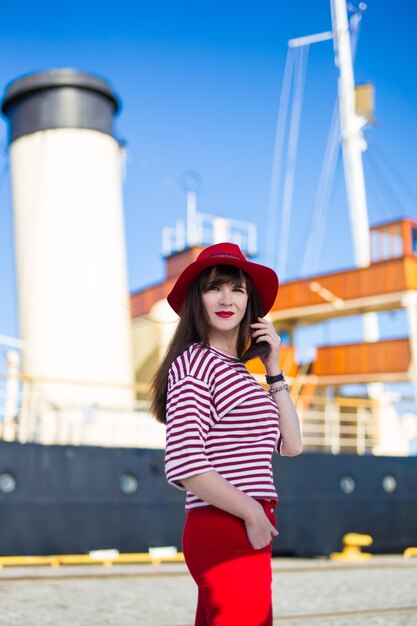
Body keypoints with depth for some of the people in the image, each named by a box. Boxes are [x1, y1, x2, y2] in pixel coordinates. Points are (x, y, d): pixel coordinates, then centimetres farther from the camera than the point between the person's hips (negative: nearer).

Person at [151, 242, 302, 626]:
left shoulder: (237, 370, 18)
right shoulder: (194, 362, -9)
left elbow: (290, 445, 12)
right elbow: (183, 464, -20)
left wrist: (274, 369, 8)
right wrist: (253, 512, -14)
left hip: (238, 534, 9)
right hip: (227, 533, -9)